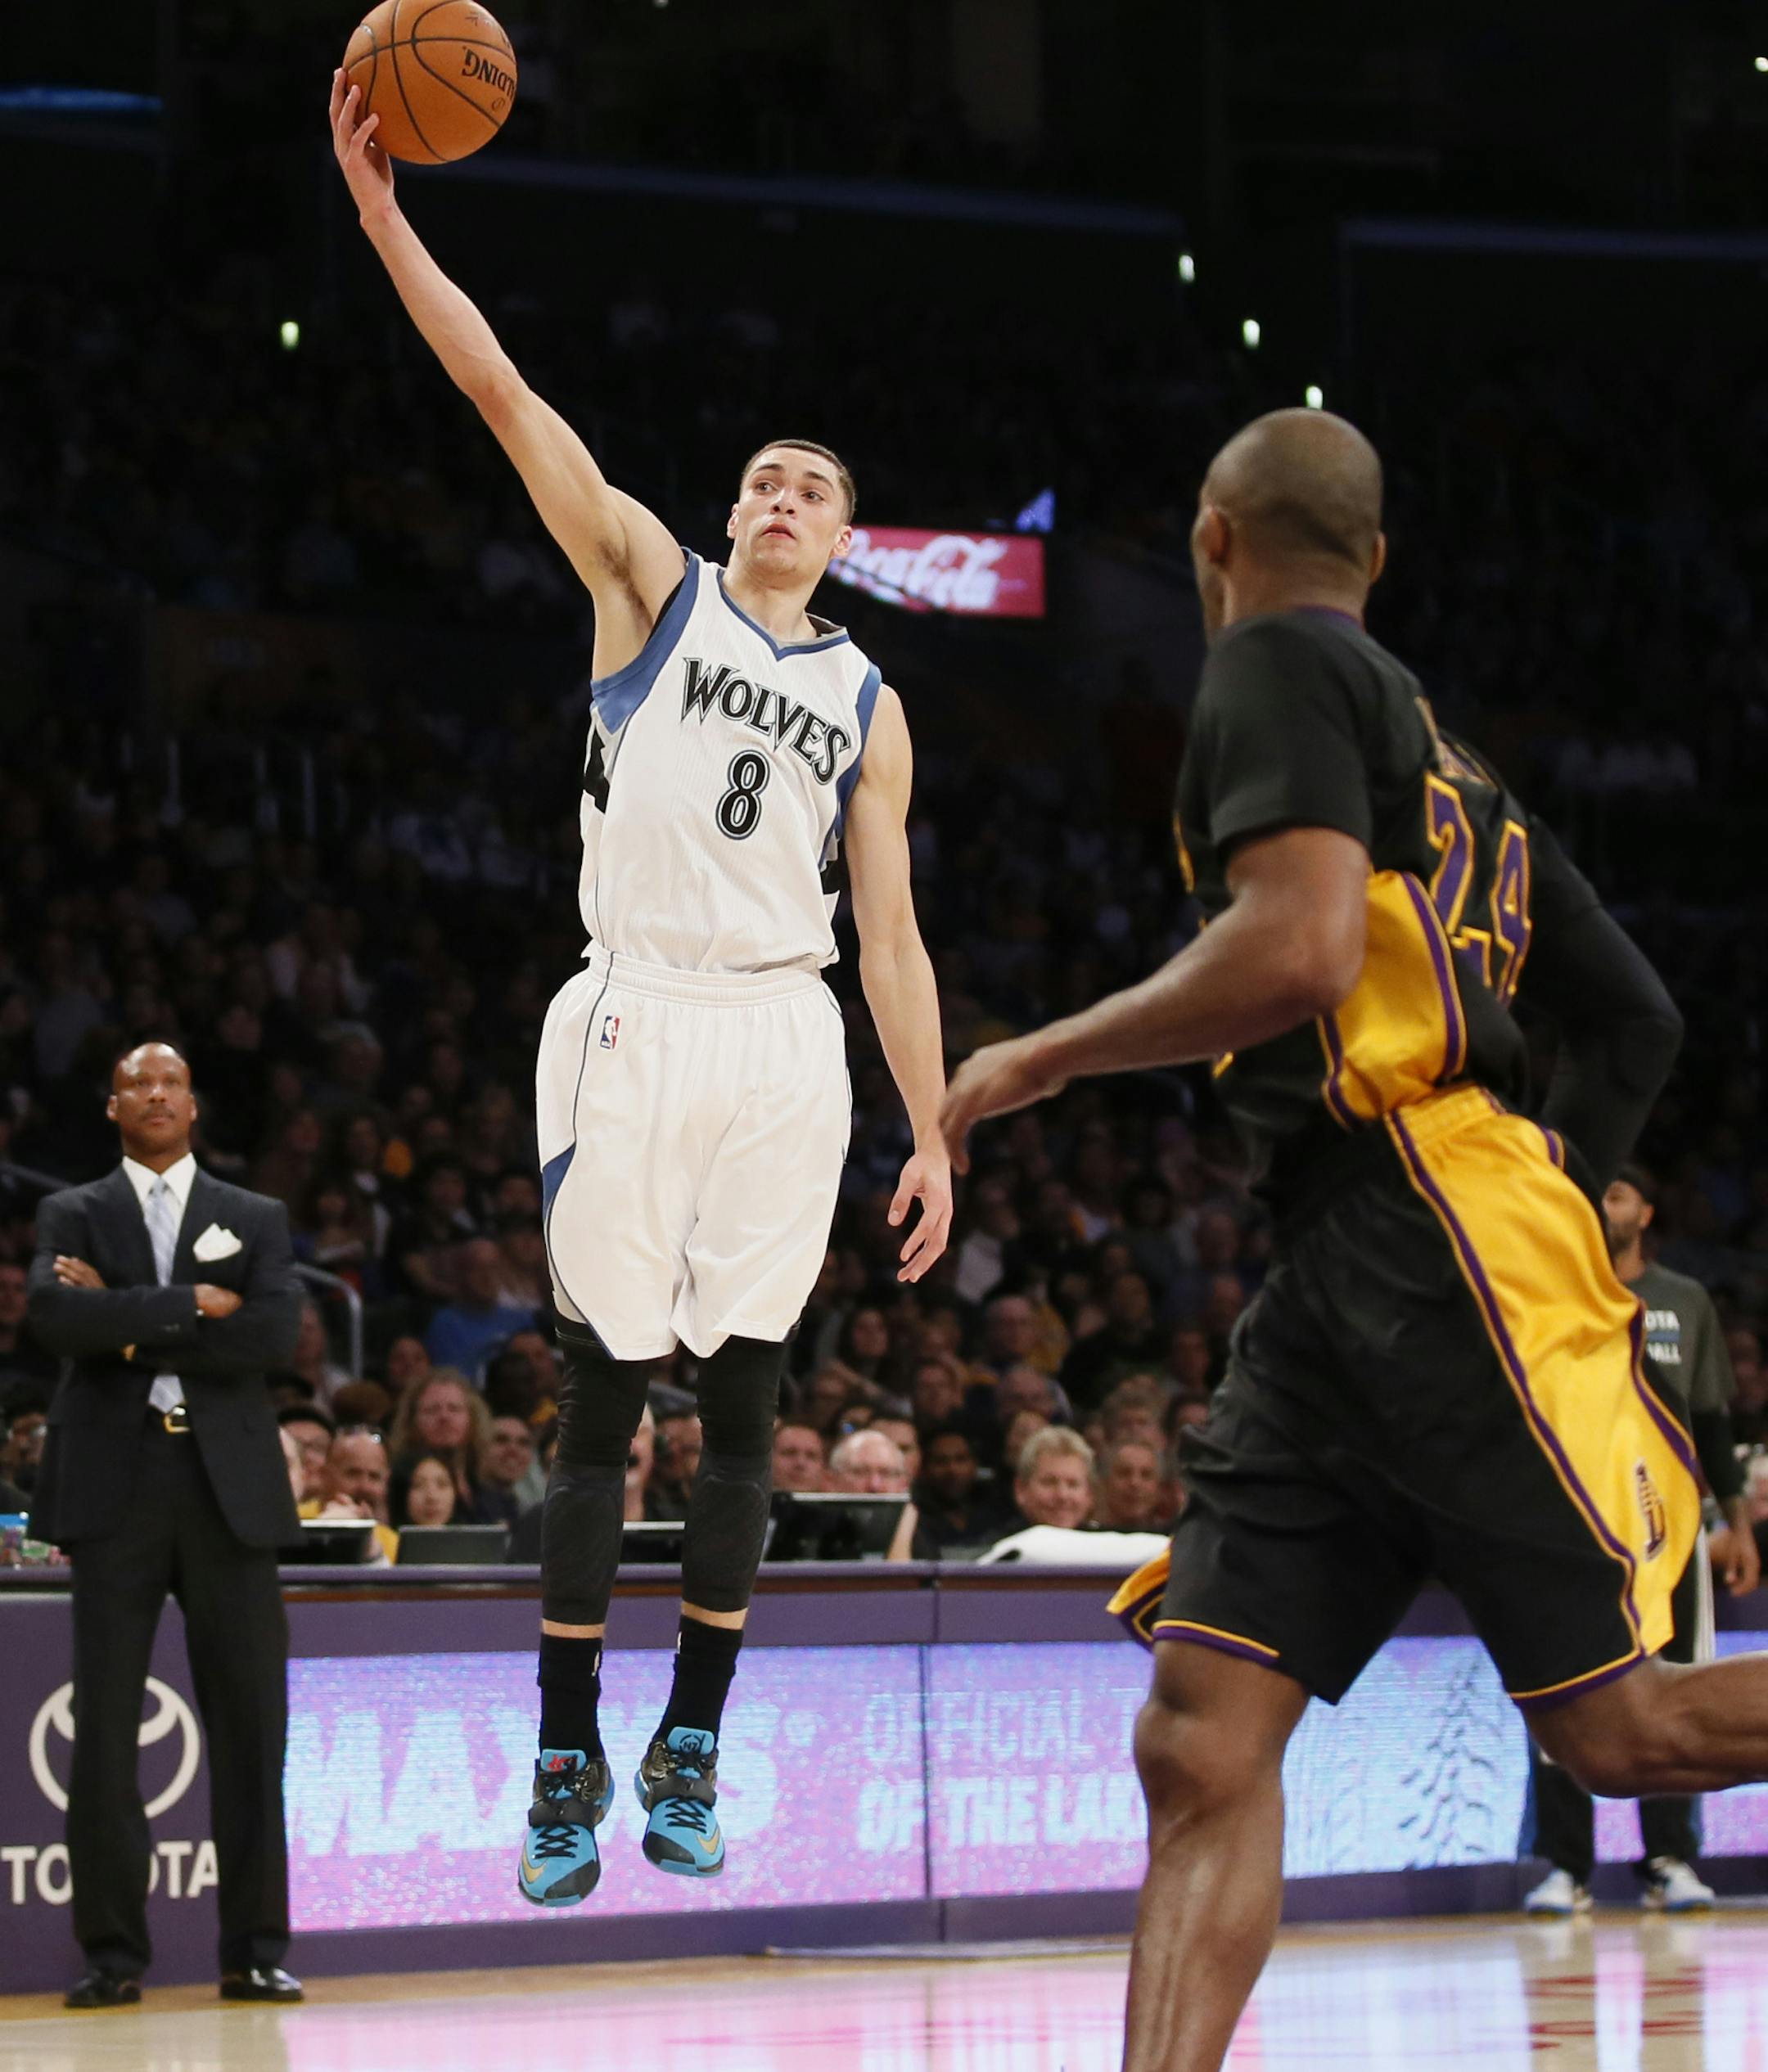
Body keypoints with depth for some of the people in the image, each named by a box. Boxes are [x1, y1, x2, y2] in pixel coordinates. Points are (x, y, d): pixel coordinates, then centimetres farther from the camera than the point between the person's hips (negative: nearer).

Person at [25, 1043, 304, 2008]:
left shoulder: (257, 1220, 13)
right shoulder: (72, 1216, 10)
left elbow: (272, 1334, -5)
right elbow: (54, 1314, -10)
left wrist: (132, 1326, -8)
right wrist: (187, 1305, -11)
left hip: (229, 1489, 1)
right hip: (115, 1486, -1)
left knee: (249, 1727, 0)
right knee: (105, 1727, -2)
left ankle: (254, 1950, 5)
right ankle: (113, 1954, 3)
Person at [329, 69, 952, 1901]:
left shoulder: (868, 707, 17)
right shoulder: (652, 583, 10)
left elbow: (889, 936, 15)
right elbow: (505, 396, 0)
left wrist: (932, 1135, 7)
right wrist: (381, 216, -10)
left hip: (787, 1045, 3)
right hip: (636, 1017, -3)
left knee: (742, 1397, 1)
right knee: (602, 1390, -3)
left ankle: (691, 1751, 10)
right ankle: (567, 1767, 3)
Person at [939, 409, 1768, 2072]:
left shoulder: (1280, 663, -2)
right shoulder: (1440, 748, 26)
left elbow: (1299, 953, -18)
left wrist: (1037, 1063, -7)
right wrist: (1549, 1199, 31)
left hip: (1438, 1246, -9)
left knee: (1615, 1730, -6)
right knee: (1203, 1744, -3)